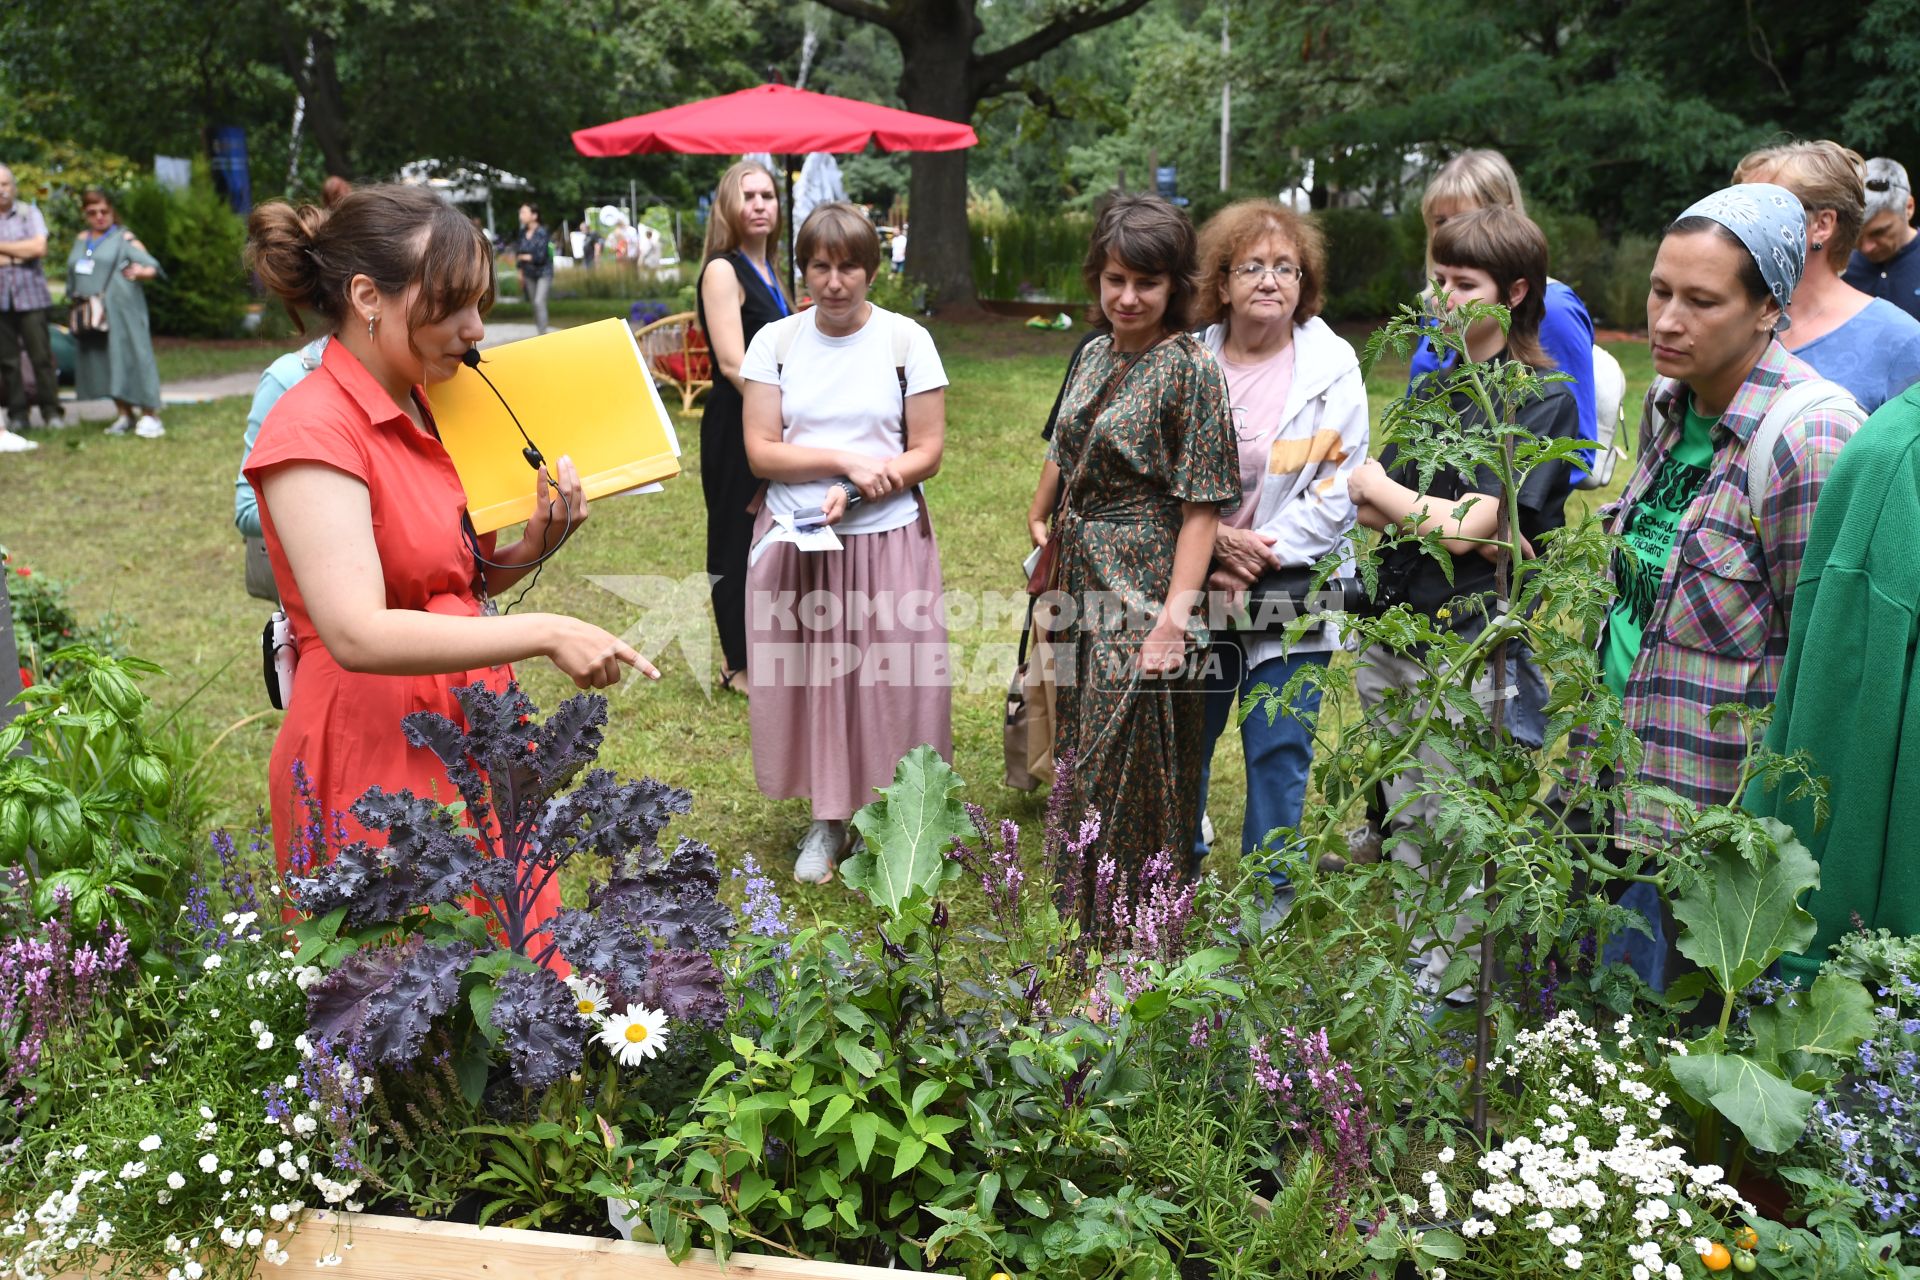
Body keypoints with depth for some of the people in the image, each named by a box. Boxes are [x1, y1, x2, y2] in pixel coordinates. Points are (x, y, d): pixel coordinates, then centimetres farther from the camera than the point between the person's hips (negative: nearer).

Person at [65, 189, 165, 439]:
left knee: (131, 356, -9)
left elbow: (151, 266, -7)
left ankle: (149, 414, -5)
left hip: (122, 311, -6)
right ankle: (125, 414, 14)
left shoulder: (124, 238, 2)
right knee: (103, 362, 6)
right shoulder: (81, 241, 18)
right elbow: (72, 278, 23)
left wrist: (141, 271, -27)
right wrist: (74, 299, 9)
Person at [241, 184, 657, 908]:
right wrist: (543, 634, -26)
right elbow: (358, 634, -26)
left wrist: (535, 547, -4)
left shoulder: (426, 415, 9)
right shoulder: (313, 431, -15)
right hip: (374, 754, -8)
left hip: (474, 733, 8)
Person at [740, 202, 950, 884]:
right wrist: (847, 459, -17)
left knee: (894, 683, 1)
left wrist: (855, 493, -17)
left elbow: (928, 452, -4)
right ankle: (827, 817, 25)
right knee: (809, 679, 8)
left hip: (887, 542, -1)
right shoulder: (775, 342, 2)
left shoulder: (907, 340, -2)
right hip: (793, 545, 2)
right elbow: (761, 452, -5)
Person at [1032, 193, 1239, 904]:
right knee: (1084, 754, 16)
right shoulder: (1097, 352, 9)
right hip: (1081, 582, 7)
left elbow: (1202, 506, -17)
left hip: (1142, 589, -7)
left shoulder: (1190, 367, -13)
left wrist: (1174, 617, -23)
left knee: (1128, 767, 0)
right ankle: (1081, 906, 33)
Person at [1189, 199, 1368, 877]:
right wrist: (1217, 539, -13)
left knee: (1279, 756, 4)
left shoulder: (1332, 368, -3)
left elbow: (1340, 490, -7)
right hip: (1194, 588, 2)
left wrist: (1264, 553, -15)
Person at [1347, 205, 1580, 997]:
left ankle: (1449, 983, 20)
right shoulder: (1432, 387, 13)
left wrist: (1378, 486, -3)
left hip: (1475, 644, -7)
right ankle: (1415, 970, 30)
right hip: (1394, 633, 7)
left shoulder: (1543, 400, -8)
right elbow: (1366, 513, 7)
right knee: (1407, 826, 15)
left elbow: (1463, 527, -17)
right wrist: (1438, 515, -12)